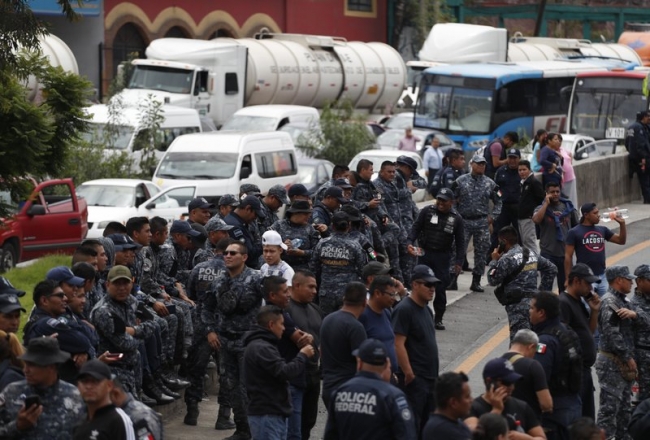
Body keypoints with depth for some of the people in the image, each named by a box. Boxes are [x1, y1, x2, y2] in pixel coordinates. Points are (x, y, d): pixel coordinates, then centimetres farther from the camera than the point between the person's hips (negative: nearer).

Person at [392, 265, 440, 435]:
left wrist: (434, 373, 17)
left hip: (430, 376, 9)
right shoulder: (404, 309, -14)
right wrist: (409, 373, -22)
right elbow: (398, 344, -20)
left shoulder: (426, 309, 14)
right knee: (412, 425, -8)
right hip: (415, 378, -9)